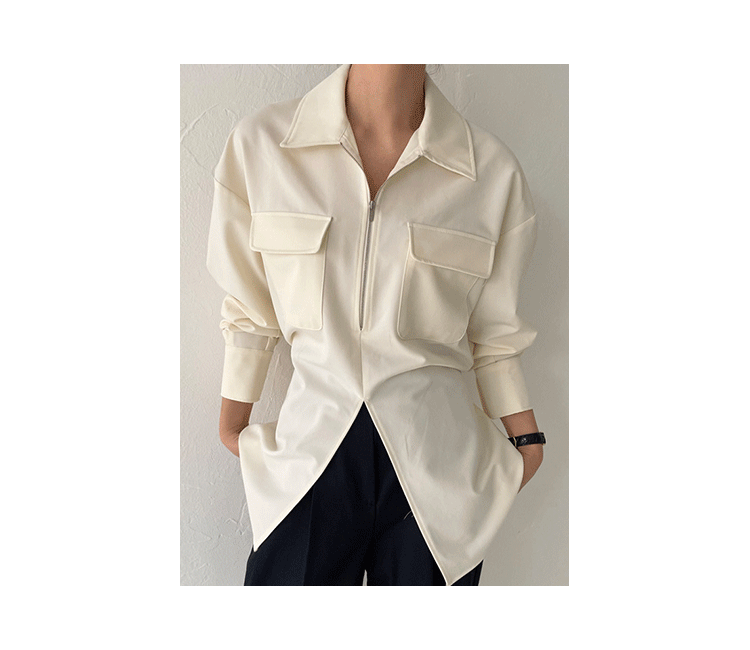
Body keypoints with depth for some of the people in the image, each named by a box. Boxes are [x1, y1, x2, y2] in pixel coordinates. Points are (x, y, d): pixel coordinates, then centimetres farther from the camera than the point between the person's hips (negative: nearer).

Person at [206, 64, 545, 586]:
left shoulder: (493, 170, -4)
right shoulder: (260, 143, -3)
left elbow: (493, 330, 7)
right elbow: (250, 311, 6)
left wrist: (527, 441, 11)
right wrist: (232, 426, 15)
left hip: (436, 462, 1)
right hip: (309, 449, 0)